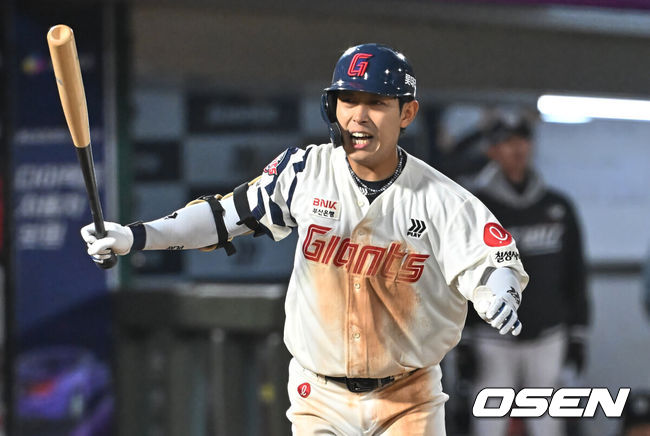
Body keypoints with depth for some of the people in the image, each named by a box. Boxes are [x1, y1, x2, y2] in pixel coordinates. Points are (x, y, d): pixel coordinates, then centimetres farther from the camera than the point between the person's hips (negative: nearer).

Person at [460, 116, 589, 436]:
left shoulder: (558, 208, 6)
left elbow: (574, 275, 11)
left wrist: (577, 334, 8)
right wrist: (463, 342, -8)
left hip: (547, 336, 3)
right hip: (493, 341, -2)